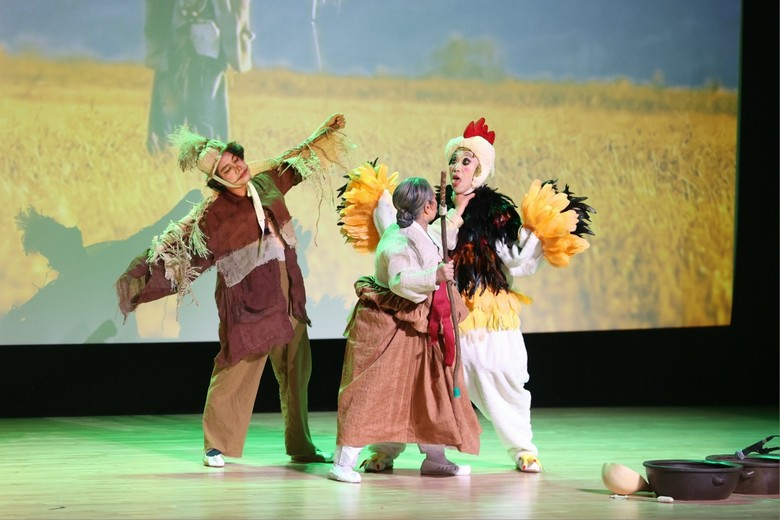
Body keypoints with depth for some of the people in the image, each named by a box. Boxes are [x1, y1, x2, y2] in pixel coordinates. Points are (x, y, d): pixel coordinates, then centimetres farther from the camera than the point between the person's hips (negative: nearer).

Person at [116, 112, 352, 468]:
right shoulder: (212, 215, -13)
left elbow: (296, 161, 20)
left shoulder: (266, 181, 2)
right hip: (248, 303, -6)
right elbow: (176, 247, -12)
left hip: (287, 298, 6)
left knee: (296, 371, 10)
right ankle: (216, 445, 6)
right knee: (236, 371, -6)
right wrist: (141, 277, -19)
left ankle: (300, 445, 20)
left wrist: (327, 131, 22)